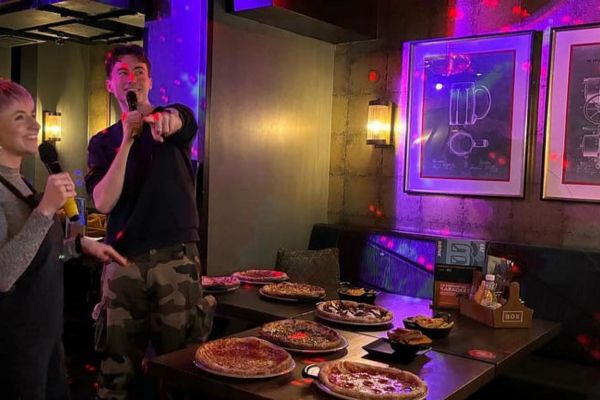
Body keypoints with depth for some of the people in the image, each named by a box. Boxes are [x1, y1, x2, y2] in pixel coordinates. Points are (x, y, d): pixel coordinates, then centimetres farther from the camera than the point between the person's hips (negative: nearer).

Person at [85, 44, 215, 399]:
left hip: (176, 257, -1)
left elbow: (177, 121, -21)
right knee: (117, 364, 6)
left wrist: (164, 119, -45)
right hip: (123, 260, 2)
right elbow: (104, 203, -4)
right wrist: (126, 142, -12)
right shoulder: (103, 142, 11)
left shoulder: (176, 116, 6)